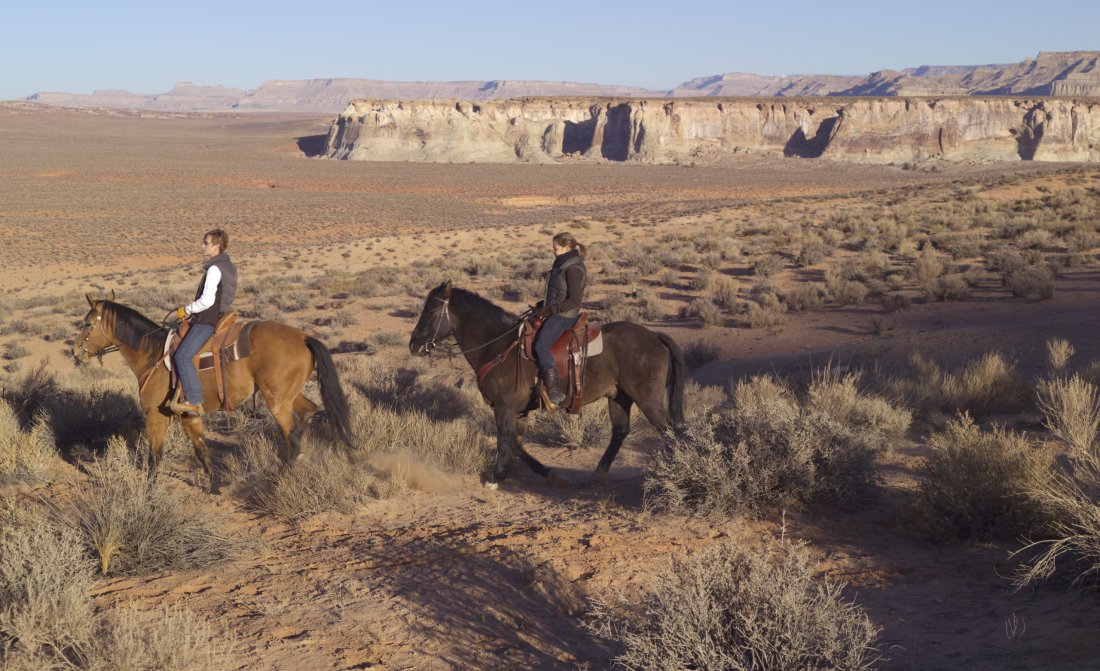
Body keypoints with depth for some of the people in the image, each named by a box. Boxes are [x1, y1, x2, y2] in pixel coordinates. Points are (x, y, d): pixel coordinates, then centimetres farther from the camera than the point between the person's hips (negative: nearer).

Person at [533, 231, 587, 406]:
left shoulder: (573, 269, -18)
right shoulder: (563, 265, 13)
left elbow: (574, 300, -21)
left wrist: (550, 310, -18)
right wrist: (543, 305, 9)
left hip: (564, 316, -11)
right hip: (554, 312, 11)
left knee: (541, 346, -24)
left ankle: (555, 392, -25)